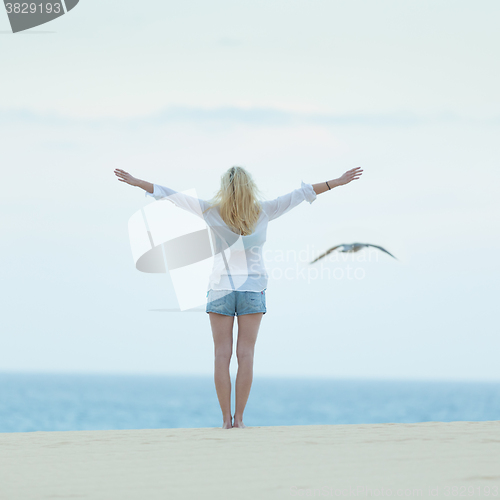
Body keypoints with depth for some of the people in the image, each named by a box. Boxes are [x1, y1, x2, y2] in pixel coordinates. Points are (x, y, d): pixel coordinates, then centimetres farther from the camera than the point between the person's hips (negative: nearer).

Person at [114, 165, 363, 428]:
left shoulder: (212, 212, -7)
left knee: (222, 355, 0)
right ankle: (239, 417, -3)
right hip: (253, 288, 1)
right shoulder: (263, 212, -5)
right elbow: (301, 193, 2)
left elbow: (171, 195, -4)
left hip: (221, 288, 0)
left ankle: (226, 418, -4)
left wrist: (135, 182, 3)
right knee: (246, 355, 0)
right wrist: (338, 182, 8)